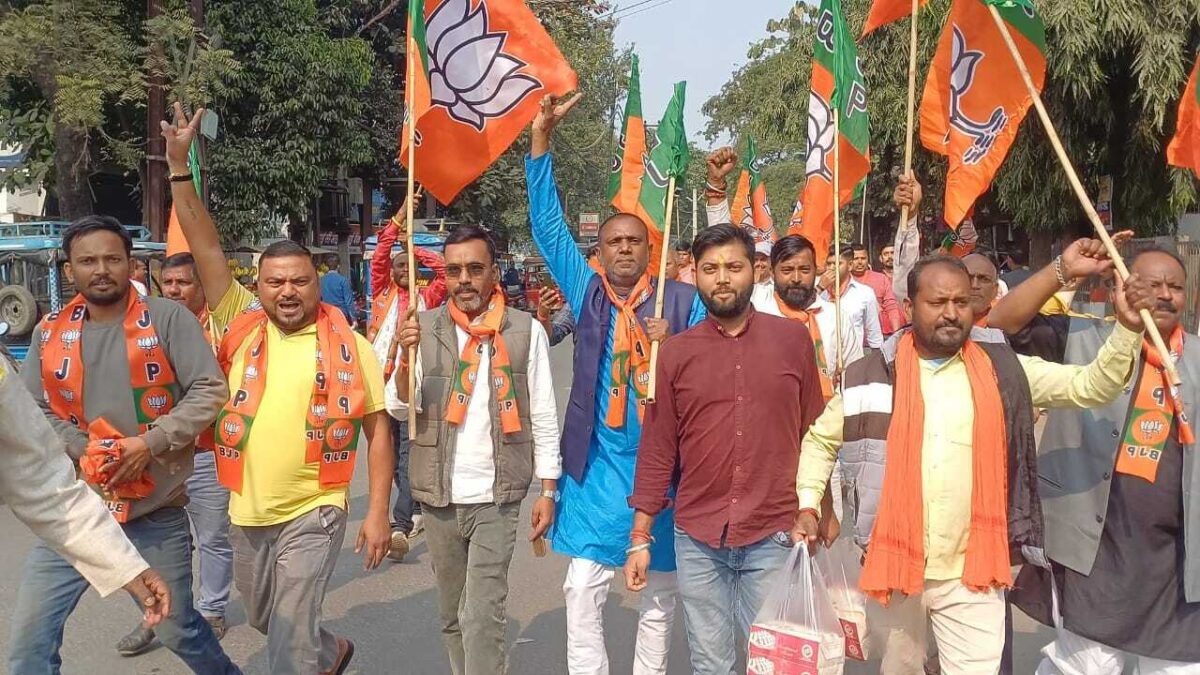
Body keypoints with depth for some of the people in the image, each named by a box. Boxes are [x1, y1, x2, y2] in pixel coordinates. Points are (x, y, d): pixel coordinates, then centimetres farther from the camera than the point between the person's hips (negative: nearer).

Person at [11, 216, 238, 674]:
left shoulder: (167, 319, -5)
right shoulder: (51, 332, 5)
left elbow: (210, 391, -9)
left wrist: (151, 444, -17)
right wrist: (83, 452, -11)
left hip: (156, 512, -3)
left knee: (177, 629, 13)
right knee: (31, 635, 2)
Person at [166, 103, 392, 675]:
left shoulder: (347, 345, -7)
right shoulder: (243, 326, -1)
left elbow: (378, 429, -3)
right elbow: (206, 250, -6)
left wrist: (377, 511, -7)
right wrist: (180, 165, -13)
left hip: (313, 513, -4)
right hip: (247, 512, 5)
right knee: (264, 622, 24)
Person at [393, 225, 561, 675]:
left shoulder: (527, 331, -4)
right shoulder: (424, 327, 1)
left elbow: (544, 418, -1)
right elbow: (401, 408, -4)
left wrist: (548, 490, -1)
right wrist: (406, 356, -21)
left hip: (496, 497, -3)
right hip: (439, 497, 3)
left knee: (483, 616, -6)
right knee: (452, 614, 16)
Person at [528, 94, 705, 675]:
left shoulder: (683, 300, -1)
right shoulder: (587, 292, 3)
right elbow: (547, 225, 1)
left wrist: (673, 349, -18)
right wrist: (541, 137, -5)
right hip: (598, 464, 1)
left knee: (659, 593, 13)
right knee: (583, 589, -1)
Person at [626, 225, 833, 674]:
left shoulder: (793, 339, 0)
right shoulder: (674, 353, 2)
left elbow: (814, 432, 6)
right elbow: (657, 451, 4)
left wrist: (823, 511, 8)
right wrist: (640, 537, 3)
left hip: (774, 537, -1)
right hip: (697, 540, 1)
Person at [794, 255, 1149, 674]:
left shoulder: (1004, 371, 1)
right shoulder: (871, 375, -1)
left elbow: (1089, 386, -2)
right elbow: (820, 441, 11)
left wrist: (1128, 329, -16)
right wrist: (809, 504, 2)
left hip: (971, 572, 0)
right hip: (891, 564, 1)